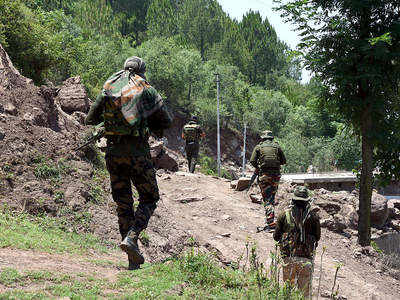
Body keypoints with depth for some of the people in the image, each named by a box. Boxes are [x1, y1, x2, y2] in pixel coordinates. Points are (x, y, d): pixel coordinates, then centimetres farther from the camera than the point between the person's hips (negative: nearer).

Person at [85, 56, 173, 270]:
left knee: (123, 203, 11)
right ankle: (131, 237, -12)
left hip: (113, 150, 4)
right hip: (137, 150, -4)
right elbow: (166, 120, 4)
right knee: (149, 198, 10)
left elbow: (90, 120, 14)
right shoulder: (146, 90, 0)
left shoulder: (108, 89, 9)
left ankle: (134, 258, 10)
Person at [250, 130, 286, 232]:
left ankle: (271, 223, -14)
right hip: (276, 175, 2)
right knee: (271, 198, 14)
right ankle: (269, 220, 17)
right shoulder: (277, 146, 10)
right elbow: (283, 161, 10)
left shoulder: (259, 147, 5)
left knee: (267, 199, -3)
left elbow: (252, 161, -3)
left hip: (264, 175, -2)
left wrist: (257, 168, 15)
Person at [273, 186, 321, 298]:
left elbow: (276, 237, 0)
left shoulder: (284, 215, -4)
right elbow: (317, 237, 5)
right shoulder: (313, 217, -5)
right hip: (306, 257, -1)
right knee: (305, 289, 8)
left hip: (288, 256, 1)